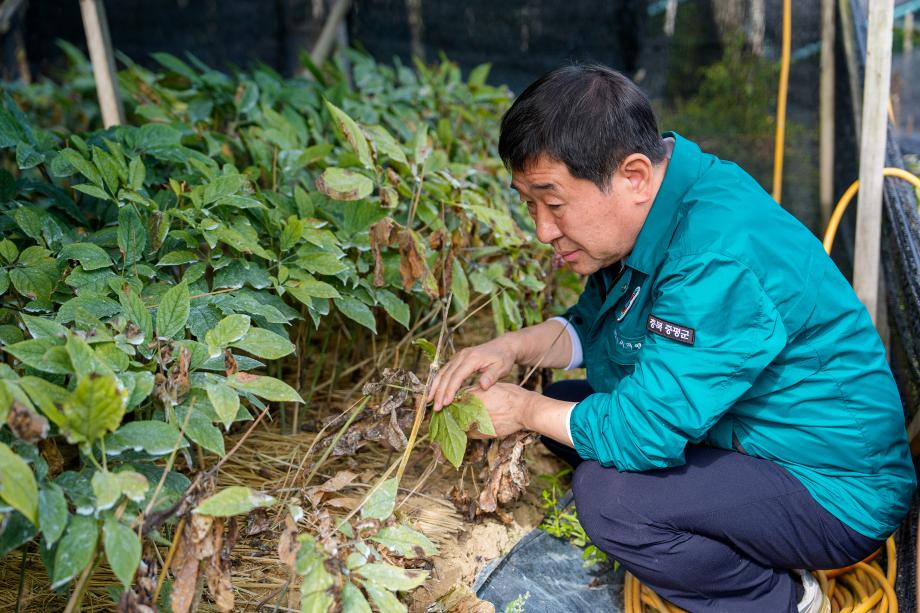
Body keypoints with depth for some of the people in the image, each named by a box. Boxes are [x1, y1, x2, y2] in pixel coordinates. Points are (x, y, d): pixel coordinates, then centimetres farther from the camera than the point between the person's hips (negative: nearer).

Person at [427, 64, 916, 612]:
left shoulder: (720, 261, -33)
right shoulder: (648, 204, -2)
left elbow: (642, 431, -31)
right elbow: (592, 326, 12)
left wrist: (525, 411, -14)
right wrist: (514, 347, -8)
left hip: (838, 492, -9)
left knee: (607, 492, -28)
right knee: (566, 403, 5)